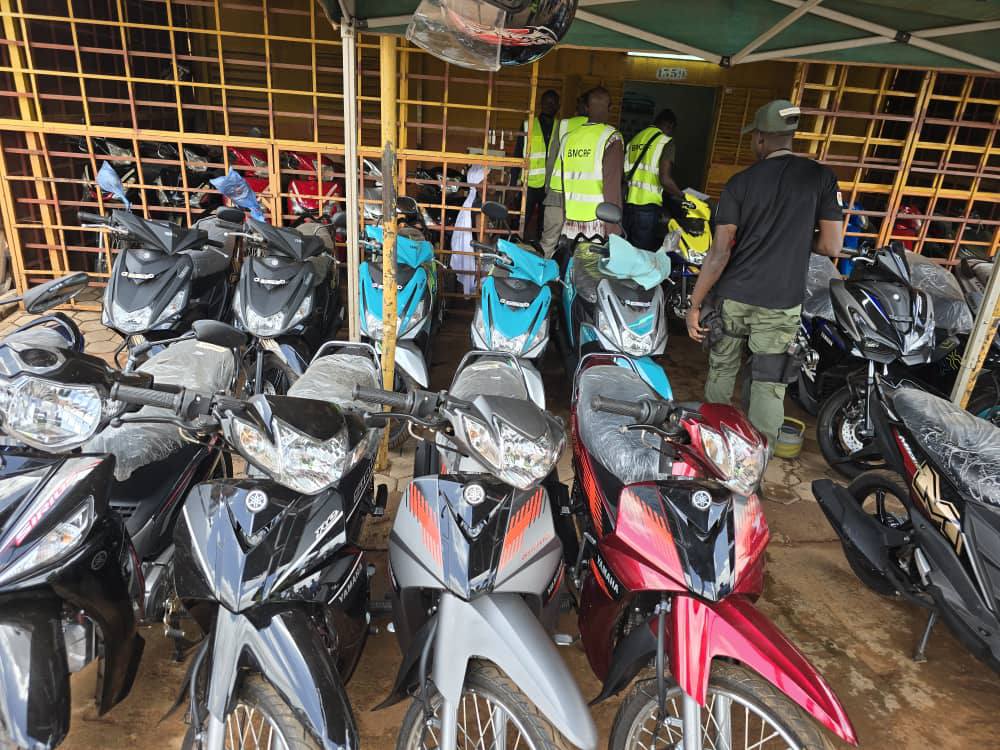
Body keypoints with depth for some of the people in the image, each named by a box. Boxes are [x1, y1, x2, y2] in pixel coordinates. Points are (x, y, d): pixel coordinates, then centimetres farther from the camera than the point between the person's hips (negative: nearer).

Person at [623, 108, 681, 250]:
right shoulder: (666, 141, -4)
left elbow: (625, 172, 13)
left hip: (626, 202, 6)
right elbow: (665, 179, -13)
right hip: (647, 206, -6)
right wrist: (682, 196, 0)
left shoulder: (635, 138, 14)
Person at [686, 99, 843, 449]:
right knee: (769, 388, 5)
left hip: (732, 297, 1)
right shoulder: (822, 177, -2)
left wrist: (695, 304, -5)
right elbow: (831, 246, -3)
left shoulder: (740, 182, -3)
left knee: (721, 373, 18)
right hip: (781, 304, 0)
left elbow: (719, 253, -10)